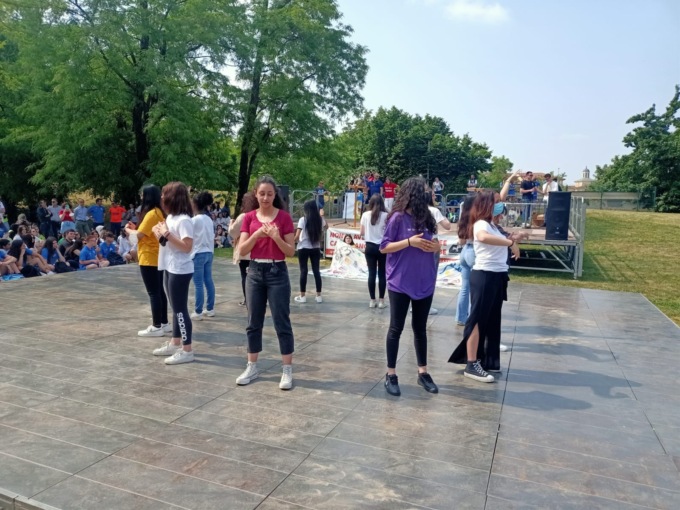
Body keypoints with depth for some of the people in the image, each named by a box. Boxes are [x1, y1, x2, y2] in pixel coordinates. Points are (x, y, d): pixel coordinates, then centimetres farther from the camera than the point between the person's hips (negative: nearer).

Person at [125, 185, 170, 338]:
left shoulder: (151, 214, -17)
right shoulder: (159, 212, 11)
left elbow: (139, 235, -17)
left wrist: (128, 230, 2)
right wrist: (135, 228, 15)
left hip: (149, 259, -9)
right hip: (157, 257, 9)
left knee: (153, 293, -4)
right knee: (159, 291, 14)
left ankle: (157, 327, 1)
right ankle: (164, 323, 21)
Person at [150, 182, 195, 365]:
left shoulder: (183, 220, -18)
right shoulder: (171, 217, 11)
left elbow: (187, 247, -25)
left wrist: (167, 234, -23)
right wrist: (159, 232, -2)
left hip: (180, 270, -10)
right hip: (170, 268, 10)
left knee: (180, 309, -4)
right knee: (175, 308, 17)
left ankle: (187, 350, 4)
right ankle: (175, 343, 28)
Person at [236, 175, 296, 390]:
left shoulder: (284, 217, -4)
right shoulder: (249, 217, 4)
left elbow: (291, 252, -7)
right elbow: (242, 250, -2)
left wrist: (276, 237, -23)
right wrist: (256, 234, -18)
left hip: (277, 273, -3)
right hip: (255, 272, 3)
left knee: (282, 322, 1)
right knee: (254, 322, 11)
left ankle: (287, 370, 10)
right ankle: (252, 367, 24)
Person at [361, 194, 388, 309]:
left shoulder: (365, 215, 0)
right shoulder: (386, 215, -6)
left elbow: (362, 233, 5)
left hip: (370, 247, 2)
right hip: (382, 247, -1)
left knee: (371, 274, 6)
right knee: (382, 274, 5)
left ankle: (372, 300, 9)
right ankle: (381, 301, 8)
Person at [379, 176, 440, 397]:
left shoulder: (426, 217, 6)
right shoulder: (398, 218, -9)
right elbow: (384, 247, -10)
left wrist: (436, 247, -6)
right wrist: (409, 241, -21)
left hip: (424, 282, 5)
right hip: (400, 283, -5)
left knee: (420, 328, 14)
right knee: (396, 328, 4)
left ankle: (423, 372, 25)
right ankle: (391, 374, 16)